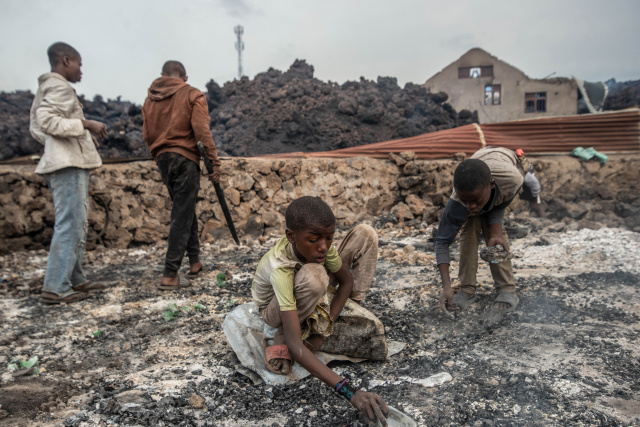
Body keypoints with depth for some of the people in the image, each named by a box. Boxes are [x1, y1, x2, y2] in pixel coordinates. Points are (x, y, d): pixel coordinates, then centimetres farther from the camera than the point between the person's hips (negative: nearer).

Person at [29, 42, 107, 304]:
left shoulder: (45, 88, 22)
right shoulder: (60, 87, -7)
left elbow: (36, 128, 21)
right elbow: (48, 121, -21)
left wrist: (84, 135, 17)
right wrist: (85, 124, -17)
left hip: (65, 163, 11)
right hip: (69, 164, -11)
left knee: (77, 224, 13)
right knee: (70, 224, -11)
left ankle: (75, 279, 19)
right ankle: (55, 288, -9)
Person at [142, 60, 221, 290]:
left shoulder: (150, 99, 11)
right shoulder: (192, 95, -2)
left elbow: (147, 136, 9)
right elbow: (202, 132, -11)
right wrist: (214, 163, -10)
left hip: (162, 159, 6)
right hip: (185, 159, -5)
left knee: (184, 210, 19)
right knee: (182, 216, -4)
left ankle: (194, 261, 26)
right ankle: (170, 275, -5)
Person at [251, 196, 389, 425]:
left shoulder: (318, 243, -28)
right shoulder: (279, 268, -42)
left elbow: (346, 280, -11)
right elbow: (295, 345, -47)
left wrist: (324, 325, -24)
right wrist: (349, 391, -54)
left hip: (310, 297, 5)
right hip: (276, 310, -5)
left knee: (365, 234, -13)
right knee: (313, 276, -43)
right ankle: (281, 341, -18)